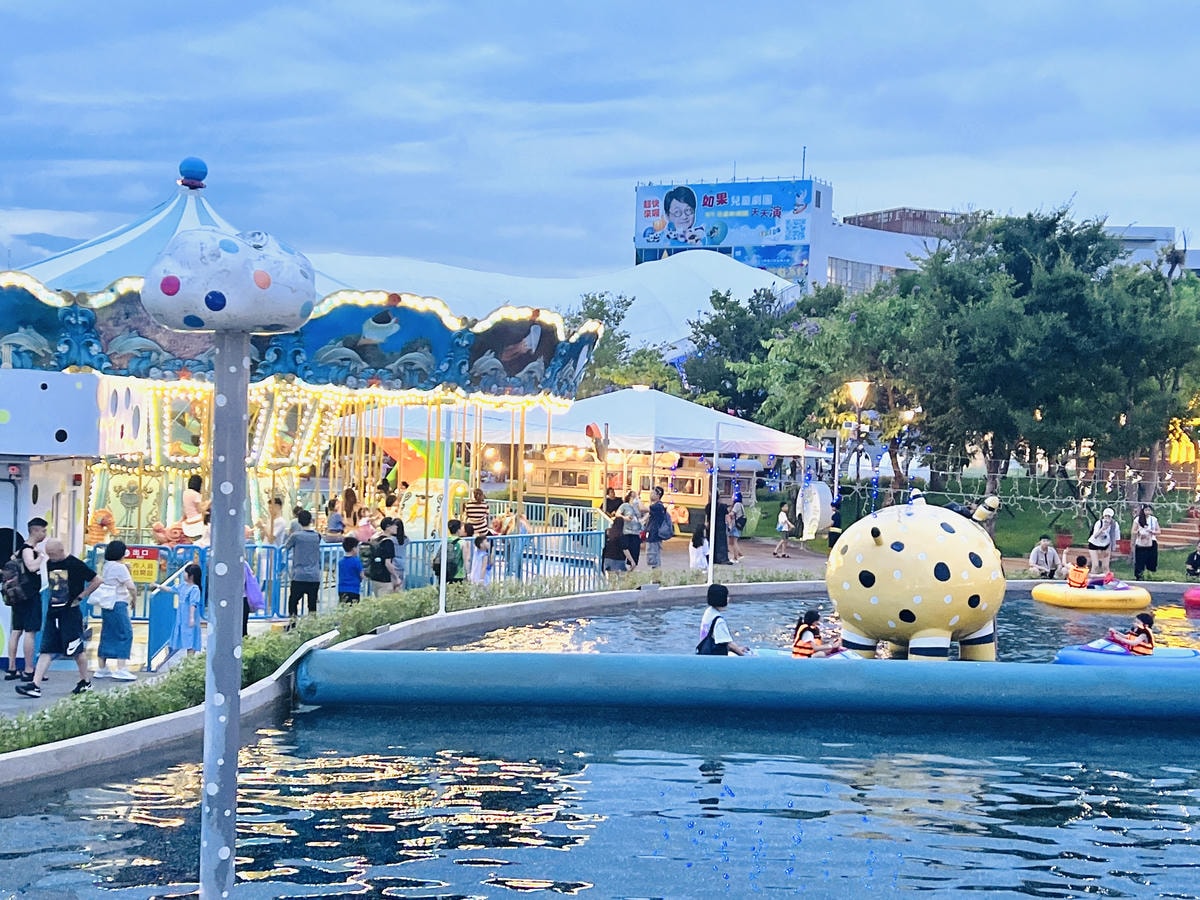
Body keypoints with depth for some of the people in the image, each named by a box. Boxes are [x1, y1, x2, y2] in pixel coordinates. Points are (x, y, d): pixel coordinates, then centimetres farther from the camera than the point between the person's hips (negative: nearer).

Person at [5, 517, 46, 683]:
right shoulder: (28, 549, -15)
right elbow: (32, 566, -33)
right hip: (30, 596, -10)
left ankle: (12, 669, 13)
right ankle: (28, 671, -6)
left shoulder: (27, 548, 14)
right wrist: (41, 555, -17)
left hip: (21, 595, 10)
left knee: (16, 630, 9)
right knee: (30, 631, -7)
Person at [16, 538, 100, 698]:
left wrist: (80, 597, -8)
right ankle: (35, 685, -5)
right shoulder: (49, 563, 7)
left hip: (70, 613, -6)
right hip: (53, 612, 6)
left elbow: (96, 581, -9)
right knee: (46, 650, 0)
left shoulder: (76, 564, -12)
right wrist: (53, 597, 8)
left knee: (77, 649, 3)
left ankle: (86, 682, 20)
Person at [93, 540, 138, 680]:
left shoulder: (106, 566, 12)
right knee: (125, 634, -6)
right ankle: (121, 669, -13)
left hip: (107, 605, 9)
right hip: (118, 604, -9)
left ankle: (102, 669, 17)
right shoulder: (120, 567, -13)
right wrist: (134, 598, -1)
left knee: (107, 636, 13)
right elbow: (131, 586, -20)